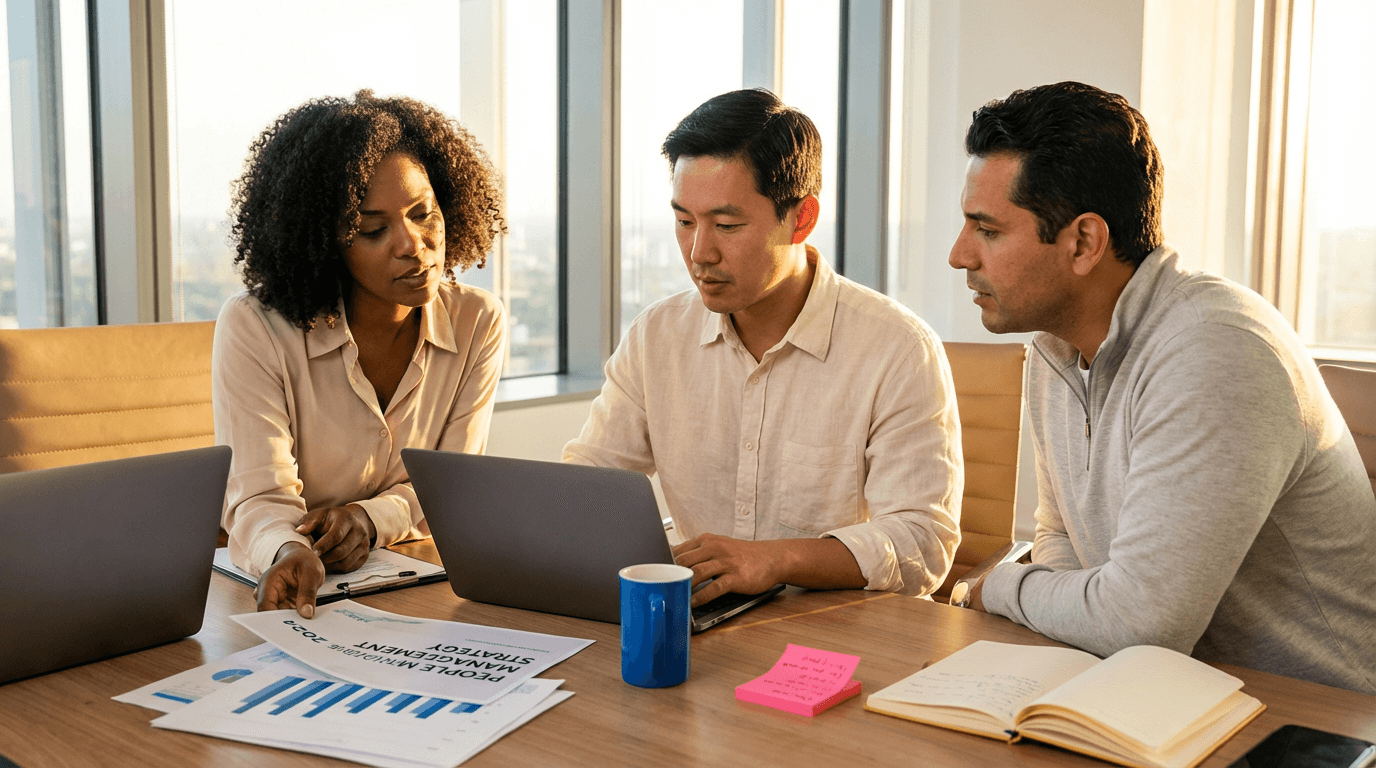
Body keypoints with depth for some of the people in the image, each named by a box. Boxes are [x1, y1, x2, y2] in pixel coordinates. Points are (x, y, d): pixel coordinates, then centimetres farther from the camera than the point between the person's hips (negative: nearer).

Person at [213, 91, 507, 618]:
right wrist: (288, 551, -40)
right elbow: (260, 498, -17)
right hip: (307, 594, -1)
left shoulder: (478, 325, -1)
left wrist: (371, 517, -20)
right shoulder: (253, 330, -11)